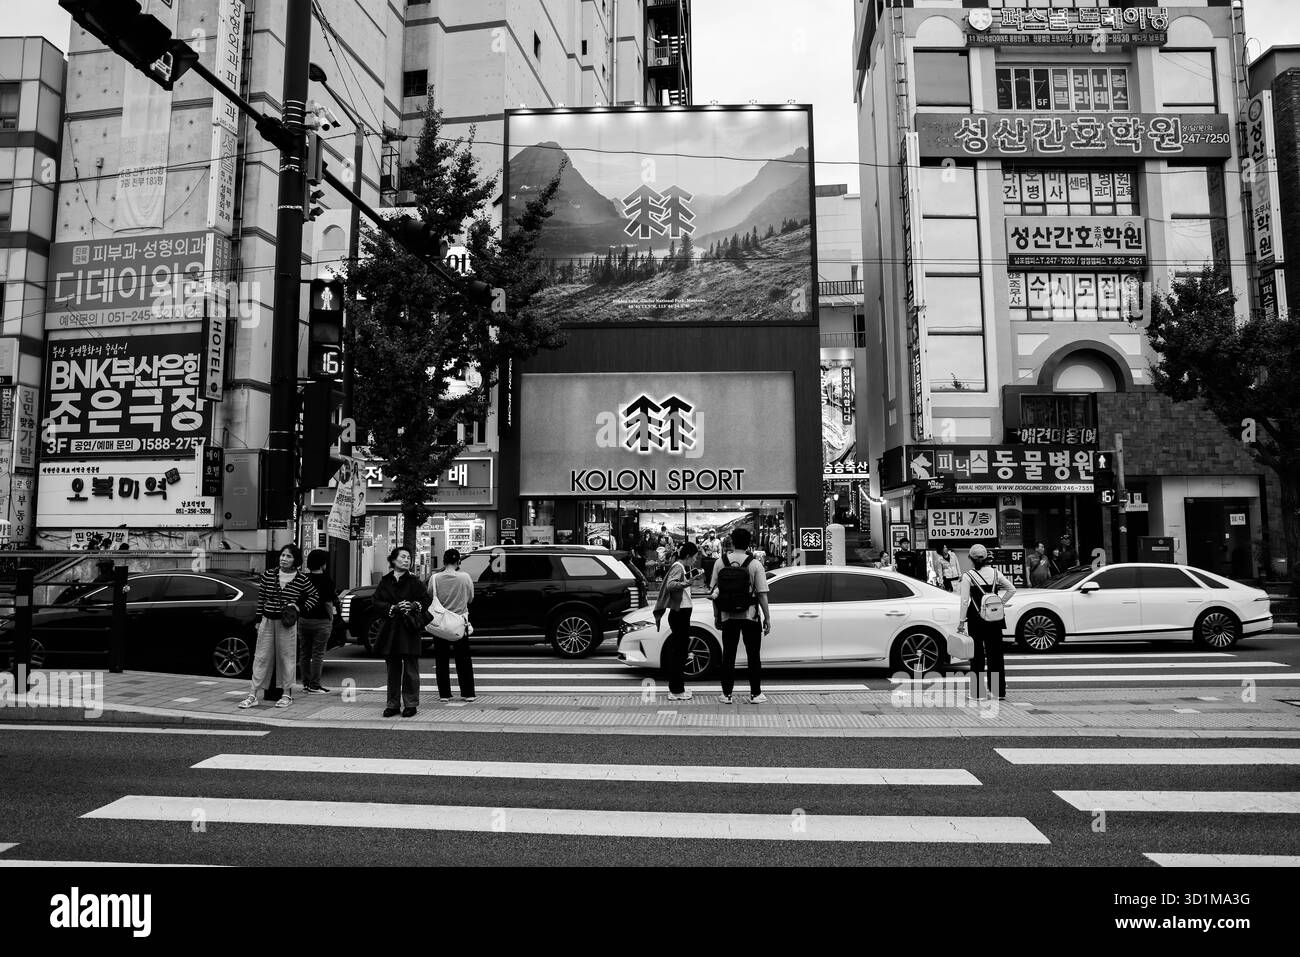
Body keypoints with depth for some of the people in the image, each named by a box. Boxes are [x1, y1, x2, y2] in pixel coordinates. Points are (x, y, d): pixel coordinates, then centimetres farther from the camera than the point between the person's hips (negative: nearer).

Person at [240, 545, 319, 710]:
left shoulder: (301, 579, -4)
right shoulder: (268, 575, 3)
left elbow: (315, 597, 7)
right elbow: (261, 598, 10)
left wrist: (299, 608, -6)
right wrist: (258, 619, 10)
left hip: (287, 623, -2)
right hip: (267, 620, 2)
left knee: (286, 658, 4)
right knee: (261, 657, 4)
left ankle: (287, 695, 16)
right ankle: (253, 695, 8)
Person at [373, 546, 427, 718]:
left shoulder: (414, 582, 4)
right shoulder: (385, 581, 9)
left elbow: (425, 601, 2)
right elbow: (376, 603, 2)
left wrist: (413, 605, -17)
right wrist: (394, 608, -13)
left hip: (409, 630, -2)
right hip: (390, 631, 2)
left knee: (410, 669, -1)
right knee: (393, 669, 7)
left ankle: (411, 704, 7)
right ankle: (392, 704, 16)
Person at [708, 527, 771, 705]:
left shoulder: (721, 562, -1)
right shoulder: (754, 564, -7)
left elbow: (714, 591, 2)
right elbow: (762, 593, -8)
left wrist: (717, 615, 10)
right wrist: (767, 618, -1)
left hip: (728, 616, 2)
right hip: (750, 615, -2)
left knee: (728, 655, 9)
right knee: (753, 655, 8)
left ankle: (727, 694, 12)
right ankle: (755, 694, 12)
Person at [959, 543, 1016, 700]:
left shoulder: (968, 576, -10)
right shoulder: (995, 572, 2)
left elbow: (964, 602, -12)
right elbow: (1012, 589, 4)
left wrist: (961, 622, -7)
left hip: (976, 619, -3)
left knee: (977, 654, 4)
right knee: (996, 653, 11)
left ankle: (977, 691, 6)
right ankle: (999, 690, 15)